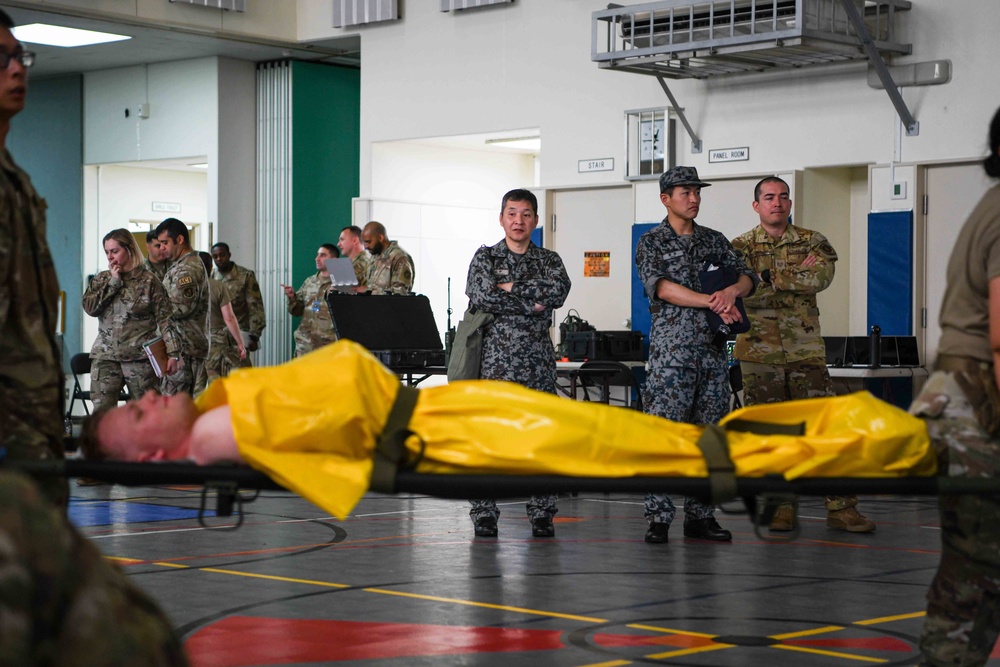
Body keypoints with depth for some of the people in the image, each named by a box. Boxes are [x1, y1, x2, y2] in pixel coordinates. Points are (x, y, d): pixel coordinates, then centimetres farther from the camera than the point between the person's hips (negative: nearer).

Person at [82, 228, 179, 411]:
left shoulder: (149, 281, 1)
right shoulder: (101, 280, 13)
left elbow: (164, 319, -4)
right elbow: (89, 307, -3)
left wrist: (171, 352, -12)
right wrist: (114, 282, -5)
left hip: (141, 357, -3)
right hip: (105, 357, 3)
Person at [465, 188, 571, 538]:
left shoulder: (549, 260, 12)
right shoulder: (485, 256, 8)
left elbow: (559, 290, -9)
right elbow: (480, 294, -11)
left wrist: (511, 287, -10)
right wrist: (531, 302, -9)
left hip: (537, 361, 2)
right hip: (494, 358, -2)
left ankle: (542, 514, 8)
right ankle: (484, 513, 2)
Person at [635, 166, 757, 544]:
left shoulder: (713, 241, 17)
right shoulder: (651, 242, 3)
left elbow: (747, 276, 9)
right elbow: (661, 287, -12)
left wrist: (733, 290, -14)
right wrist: (712, 302, -17)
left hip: (713, 350, 5)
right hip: (671, 350, -5)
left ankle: (699, 516, 12)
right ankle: (658, 518, -6)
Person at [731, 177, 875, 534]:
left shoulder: (812, 242, 9)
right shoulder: (741, 247, 5)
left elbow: (822, 277, -12)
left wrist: (771, 278, -12)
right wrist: (798, 277, -20)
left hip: (805, 349, 1)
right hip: (759, 351, -1)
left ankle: (841, 506, 2)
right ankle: (782, 505, 14)